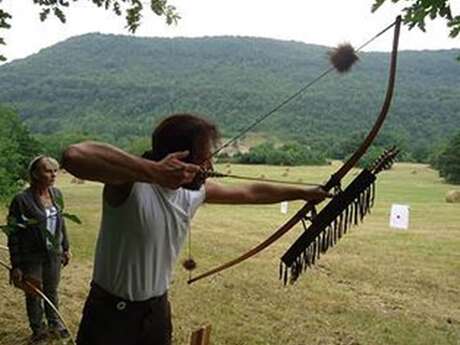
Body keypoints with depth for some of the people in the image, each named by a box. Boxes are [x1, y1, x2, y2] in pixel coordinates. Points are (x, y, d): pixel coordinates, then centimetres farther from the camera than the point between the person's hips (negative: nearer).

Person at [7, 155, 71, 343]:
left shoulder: (56, 194, -3)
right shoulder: (22, 200, -20)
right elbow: (13, 235, -15)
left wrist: (66, 248, 13)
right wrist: (16, 265, -14)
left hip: (54, 254, 4)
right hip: (32, 257, -4)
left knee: (52, 291, 20)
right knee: (33, 295, 14)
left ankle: (54, 323, 42)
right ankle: (38, 329, 35)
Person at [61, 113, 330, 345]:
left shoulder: (196, 191, -4)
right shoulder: (131, 182, -26)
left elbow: (250, 193, 11)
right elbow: (74, 156, -45)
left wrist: (304, 193, 19)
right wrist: (153, 170, -51)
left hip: (157, 310, 6)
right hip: (111, 313, -6)